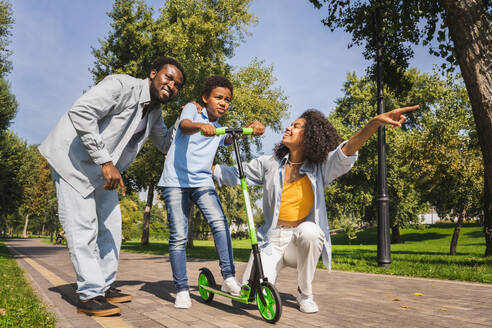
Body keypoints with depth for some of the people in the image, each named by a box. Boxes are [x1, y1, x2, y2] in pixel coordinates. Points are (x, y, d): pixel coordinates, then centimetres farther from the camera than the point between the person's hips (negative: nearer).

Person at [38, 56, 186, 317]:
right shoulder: (122, 86, -22)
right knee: (83, 225, -10)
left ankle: (104, 287, 20)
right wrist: (106, 161, -36)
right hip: (72, 157, -9)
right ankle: (89, 295, -3)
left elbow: (165, 143, 17)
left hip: (102, 168, 9)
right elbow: (81, 111, -34)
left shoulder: (154, 113, 5)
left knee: (110, 224, 9)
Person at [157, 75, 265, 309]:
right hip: (175, 180, -4)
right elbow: (185, 126, -18)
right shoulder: (192, 109, 4)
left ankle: (229, 278, -12)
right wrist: (201, 126, -42)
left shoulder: (220, 129, 17)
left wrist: (252, 128, -24)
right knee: (179, 236, -5)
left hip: (202, 181, 4)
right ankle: (182, 289, 5)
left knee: (220, 223, -18)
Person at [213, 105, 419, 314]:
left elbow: (346, 152, -22)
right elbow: (234, 174, 5)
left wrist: (376, 122, -38)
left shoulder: (320, 168, -5)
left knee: (308, 230, -37)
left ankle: (304, 294, -9)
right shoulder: (269, 164, 2)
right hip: (272, 239, 1)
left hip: (303, 242, -1)